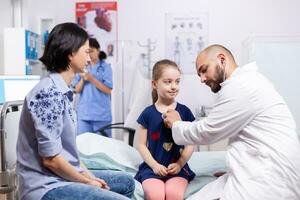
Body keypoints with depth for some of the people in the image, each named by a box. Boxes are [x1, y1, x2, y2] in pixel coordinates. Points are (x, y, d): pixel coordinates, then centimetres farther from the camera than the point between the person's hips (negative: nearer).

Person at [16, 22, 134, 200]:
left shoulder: (63, 91, 7)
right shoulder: (50, 93, -22)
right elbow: (50, 159, -23)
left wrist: (88, 174, 4)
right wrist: (87, 182, -11)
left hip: (64, 176, 10)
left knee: (127, 182, 19)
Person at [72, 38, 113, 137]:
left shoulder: (105, 67, -2)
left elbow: (108, 90, -8)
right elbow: (77, 90, 8)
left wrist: (92, 79, -16)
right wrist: (83, 79, -10)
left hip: (101, 114, -3)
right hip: (84, 113, 3)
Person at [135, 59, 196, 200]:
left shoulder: (184, 111, 4)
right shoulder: (148, 113, 2)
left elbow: (190, 143, 5)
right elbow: (141, 144, 4)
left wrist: (180, 164, -7)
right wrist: (154, 165, -7)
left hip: (177, 167, 1)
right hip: (153, 167, 0)